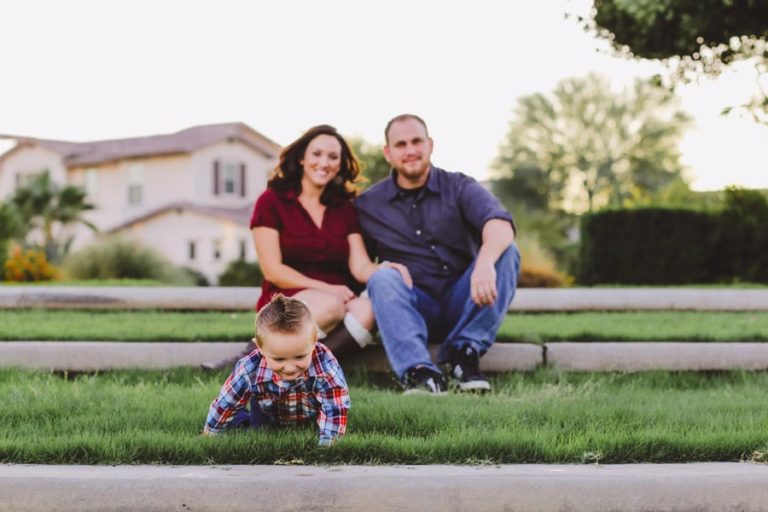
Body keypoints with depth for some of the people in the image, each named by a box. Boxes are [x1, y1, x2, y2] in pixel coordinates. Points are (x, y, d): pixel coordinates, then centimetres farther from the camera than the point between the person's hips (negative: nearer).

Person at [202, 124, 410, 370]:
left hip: (338, 301, 4)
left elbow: (360, 266, 4)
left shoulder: (345, 209, 16)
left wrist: (384, 270, -20)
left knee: (366, 310, -33)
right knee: (329, 306, -38)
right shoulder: (272, 201, 3)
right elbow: (272, 270, -4)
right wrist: (324, 289, -17)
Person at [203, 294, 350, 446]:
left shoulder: (325, 367, -44)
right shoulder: (249, 370, -38)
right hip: (268, 416, 0)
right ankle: (242, 417, 28)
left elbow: (335, 411, -35)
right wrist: (208, 437, -10)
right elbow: (224, 405, -22)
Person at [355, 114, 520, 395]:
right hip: (414, 310, 0)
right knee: (382, 277, -29)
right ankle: (420, 373, -43)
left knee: (506, 252, -22)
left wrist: (485, 263, -43)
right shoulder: (368, 205, 6)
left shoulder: (459, 187, 0)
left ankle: (463, 354, -21)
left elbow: (500, 224, -21)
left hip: (462, 307, 0)